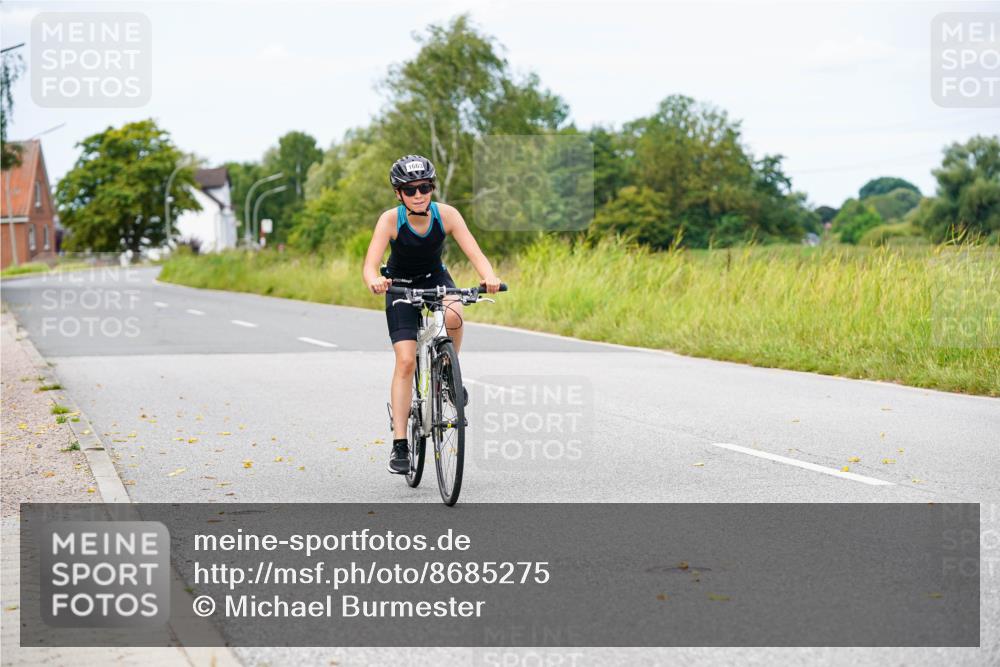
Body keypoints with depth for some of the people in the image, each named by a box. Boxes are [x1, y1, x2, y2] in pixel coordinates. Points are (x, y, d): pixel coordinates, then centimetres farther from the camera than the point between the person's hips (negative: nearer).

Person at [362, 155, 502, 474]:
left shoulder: (446, 214, -21)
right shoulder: (390, 219, -25)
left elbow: (475, 254, -28)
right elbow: (370, 264, -34)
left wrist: (490, 277, -49)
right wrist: (374, 281, -57)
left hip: (436, 279, 1)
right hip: (401, 286, -1)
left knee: (452, 317, -34)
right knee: (406, 361, -14)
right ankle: (399, 445, -8)